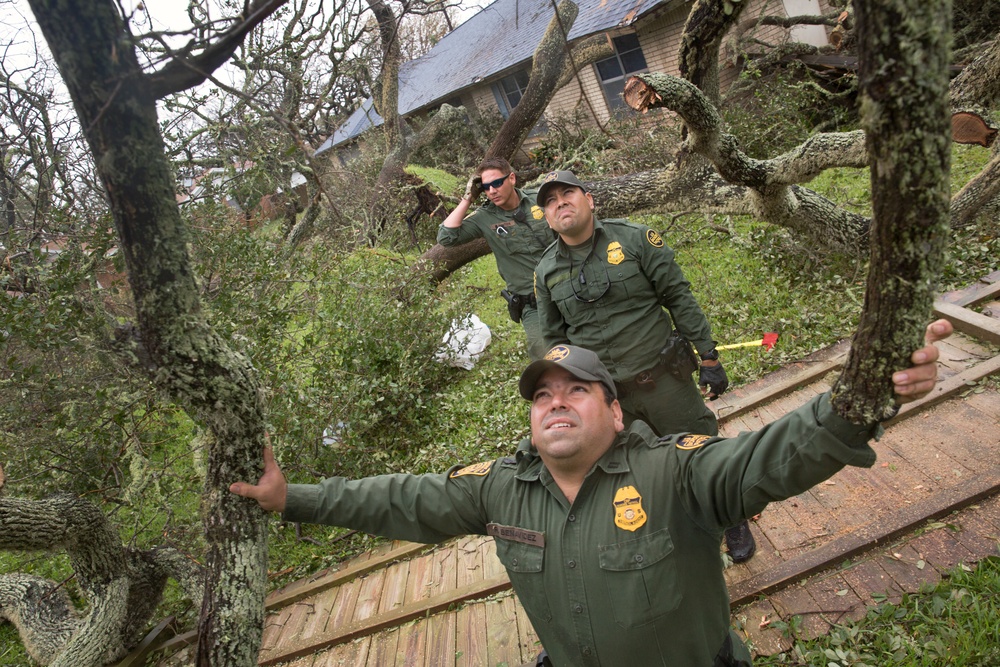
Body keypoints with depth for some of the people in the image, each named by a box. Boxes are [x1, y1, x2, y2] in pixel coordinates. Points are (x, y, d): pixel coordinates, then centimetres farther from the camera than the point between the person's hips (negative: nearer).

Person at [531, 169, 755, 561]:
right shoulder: (546, 272, 1)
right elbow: (553, 338, 10)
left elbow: (679, 297, -3)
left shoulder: (634, 239, -6)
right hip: (604, 396, 2)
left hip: (665, 380, -2)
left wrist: (708, 356, -5)